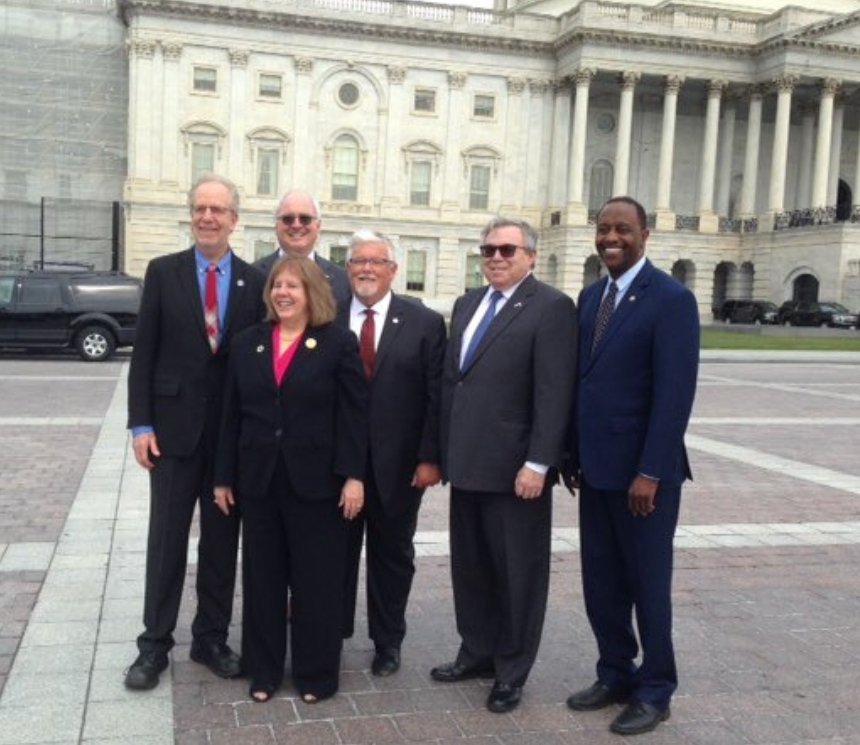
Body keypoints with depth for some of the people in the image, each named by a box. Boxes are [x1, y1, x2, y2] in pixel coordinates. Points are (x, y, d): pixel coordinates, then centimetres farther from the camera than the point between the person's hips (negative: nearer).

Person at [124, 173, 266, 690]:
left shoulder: (255, 282, 2)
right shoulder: (163, 272, 0)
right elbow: (144, 353, -1)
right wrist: (141, 424, -7)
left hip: (234, 430, 1)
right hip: (174, 425, -1)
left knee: (222, 539, 10)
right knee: (167, 538, 7)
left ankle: (212, 638, 25)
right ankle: (155, 644, 20)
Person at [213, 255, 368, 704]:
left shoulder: (339, 343, -4)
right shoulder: (247, 343, 8)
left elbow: (354, 414, -6)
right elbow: (233, 414, 9)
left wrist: (353, 475, -12)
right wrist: (224, 476, 7)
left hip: (316, 480, -3)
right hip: (258, 478, 4)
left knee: (316, 578, 7)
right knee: (261, 577, 11)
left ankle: (315, 673, 22)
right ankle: (263, 670, 26)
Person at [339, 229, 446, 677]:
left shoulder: (425, 323, -2)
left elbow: (436, 396, -4)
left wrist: (430, 458, -9)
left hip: (398, 464, -1)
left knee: (392, 555, 14)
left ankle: (387, 643, 31)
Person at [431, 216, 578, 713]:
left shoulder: (552, 308, -10)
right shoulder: (467, 304, 13)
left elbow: (554, 394, -16)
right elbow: (451, 380, 14)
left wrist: (537, 464, -20)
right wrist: (442, 450, 11)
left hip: (516, 468, -7)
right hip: (467, 464, 7)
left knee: (518, 572, 8)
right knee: (471, 566, 18)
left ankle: (512, 671, 24)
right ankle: (478, 653, 36)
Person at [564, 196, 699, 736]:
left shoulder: (671, 299, -13)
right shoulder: (590, 297, 10)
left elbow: (675, 393, -17)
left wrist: (651, 472, -20)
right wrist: (574, 454, 11)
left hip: (641, 471, -7)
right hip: (596, 467, 7)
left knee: (648, 583, 7)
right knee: (601, 583, 15)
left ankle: (655, 692, 24)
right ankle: (615, 675, 32)